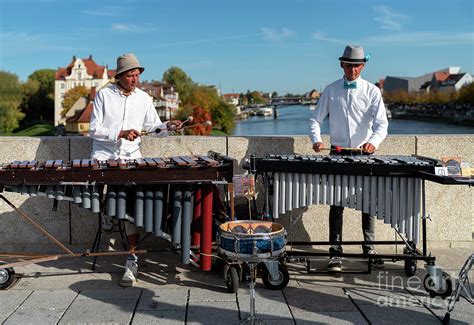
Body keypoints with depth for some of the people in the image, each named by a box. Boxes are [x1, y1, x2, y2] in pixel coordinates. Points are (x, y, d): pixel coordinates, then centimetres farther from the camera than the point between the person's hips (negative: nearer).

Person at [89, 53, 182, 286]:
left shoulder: (143, 98, 8)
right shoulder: (104, 95, 0)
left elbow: (153, 127, 15)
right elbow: (94, 129, -4)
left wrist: (168, 126, -6)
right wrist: (120, 133, -18)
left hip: (131, 156, 1)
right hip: (104, 155, 0)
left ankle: (133, 258, -5)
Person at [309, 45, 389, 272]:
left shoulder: (372, 91, 0)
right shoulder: (330, 90, 4)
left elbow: (381, 123, -9)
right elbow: (316, 119, 5)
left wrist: (374, 141, -29)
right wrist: (316, 139, -14)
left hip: (364, 154, 0)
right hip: (338, 154, 0)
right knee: (336, 204, -1)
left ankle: (369, 247, 23)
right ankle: (335, 253, 5)